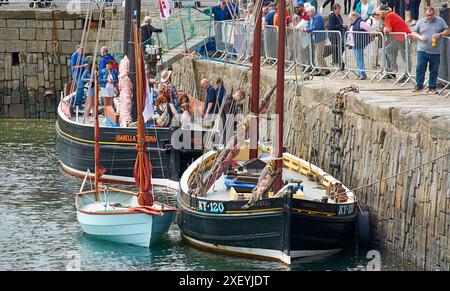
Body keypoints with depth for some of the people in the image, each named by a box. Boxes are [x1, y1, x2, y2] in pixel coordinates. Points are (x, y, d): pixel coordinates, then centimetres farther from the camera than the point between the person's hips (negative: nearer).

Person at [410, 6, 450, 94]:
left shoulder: (440, 21, 6)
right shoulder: (420, 22, 7)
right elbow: (413, 33, 11)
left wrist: (440, 34, -13)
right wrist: (419, 37, -10)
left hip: (435, 52, 0)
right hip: (422, 50, 0)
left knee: (434, 70, 4)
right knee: (420, 68, -4)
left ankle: (432, 87, 12)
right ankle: (419, 85, 4)